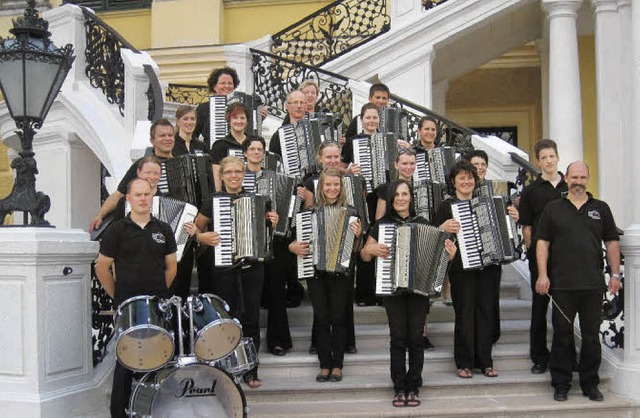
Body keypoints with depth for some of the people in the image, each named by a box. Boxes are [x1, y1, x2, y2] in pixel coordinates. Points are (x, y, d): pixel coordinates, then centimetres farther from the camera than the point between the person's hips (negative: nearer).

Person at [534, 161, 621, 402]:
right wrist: (542, 275, -5)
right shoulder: (553, 209, 7)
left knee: (591, 336, 8)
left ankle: (590, 384, 20)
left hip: (593, 284, 1)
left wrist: (615, 274, 5)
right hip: (562, 285, -1)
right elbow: (542, 242, 3)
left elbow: (612, 243, 12)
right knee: (562, 334, 5)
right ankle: (561, 384, 15)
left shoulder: (601, 209, 11)